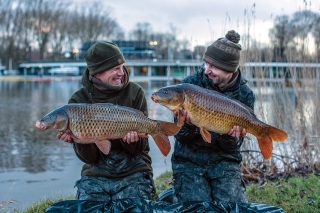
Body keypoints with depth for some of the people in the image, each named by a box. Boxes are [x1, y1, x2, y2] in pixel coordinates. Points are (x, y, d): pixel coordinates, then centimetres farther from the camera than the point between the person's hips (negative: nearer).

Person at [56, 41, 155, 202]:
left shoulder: (134, 92, -7)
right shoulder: (79, 100, -5)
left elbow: (138, 149, -7)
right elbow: (89, 157, -8)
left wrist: (132, 138, -29)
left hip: (133, 173, -1)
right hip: (96, 176, 1)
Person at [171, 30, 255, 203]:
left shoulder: (244, 94, -6)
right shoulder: (190, 83, -8)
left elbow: (231, 148, -4)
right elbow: (181, 137, -7)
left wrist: (232, 137, -26)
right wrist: (188, 125, -28)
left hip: (223, 161, 1)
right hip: (189, 161, -1)